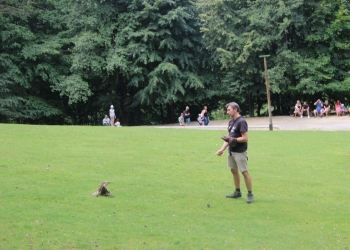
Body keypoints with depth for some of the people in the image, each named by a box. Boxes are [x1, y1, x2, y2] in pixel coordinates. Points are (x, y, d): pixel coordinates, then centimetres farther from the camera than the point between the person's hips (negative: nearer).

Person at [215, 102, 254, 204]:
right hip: (231, 151, 9)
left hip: (240, 152, -9)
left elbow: (245, 138, -19)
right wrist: (222, 149, 6)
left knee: (244, 172, -5)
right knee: (234, 171, 14)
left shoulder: (241, 121, -15)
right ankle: (237, 192, 26)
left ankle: (250, 194, 2)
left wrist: (233, 140, -22)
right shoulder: (231, 122, 11)